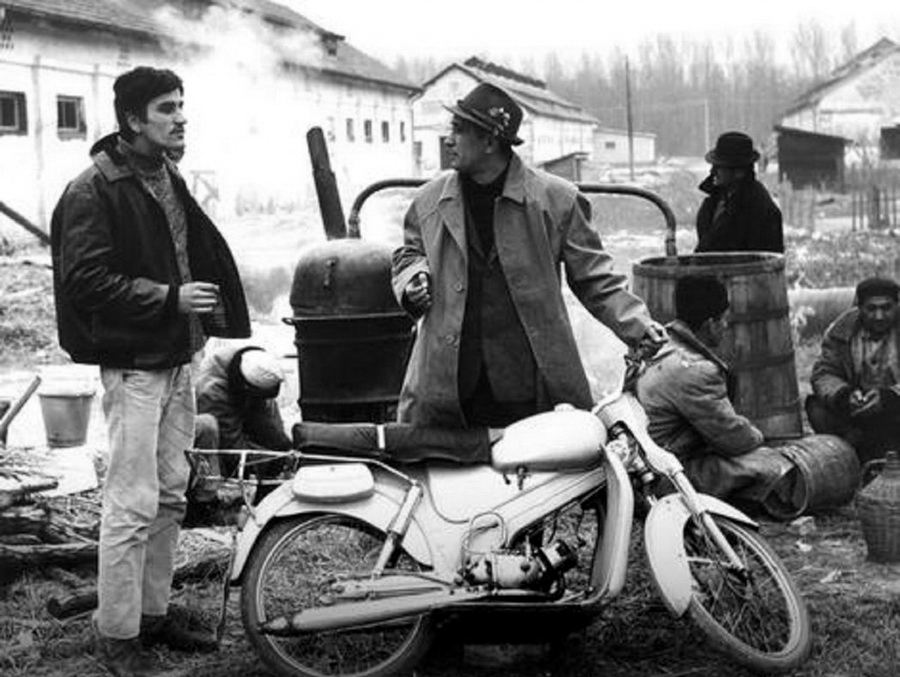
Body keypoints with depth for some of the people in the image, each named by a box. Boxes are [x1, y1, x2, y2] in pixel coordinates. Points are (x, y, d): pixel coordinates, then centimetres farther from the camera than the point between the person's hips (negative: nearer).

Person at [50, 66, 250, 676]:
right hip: (133, 364, -8)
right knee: (133, 505, -6)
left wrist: (202, 318, 12)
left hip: (177, 359, 9)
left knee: (170, 497, 14)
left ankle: (154, 613, 26)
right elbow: (86, 281, -19)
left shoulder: (169, 180, 13)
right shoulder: (94, 190, -13)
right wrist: (170, 298, -21)